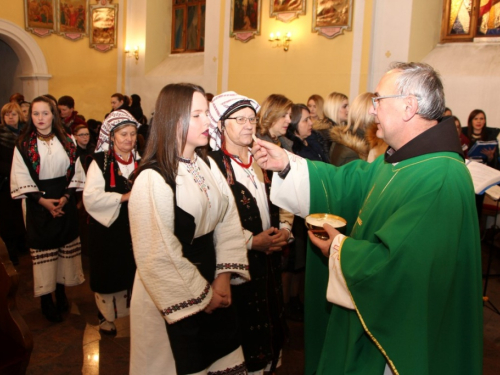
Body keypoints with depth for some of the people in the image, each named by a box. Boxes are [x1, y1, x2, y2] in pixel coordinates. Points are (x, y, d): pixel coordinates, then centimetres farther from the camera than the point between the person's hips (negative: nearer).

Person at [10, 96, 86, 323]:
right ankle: (46, 301, 15)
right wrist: (42, 200, -16)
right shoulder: (23, 144, -4)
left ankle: (61, 293, 27)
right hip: (39, 205, -2)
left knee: (64, 248, 10)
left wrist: (66, 196, -11)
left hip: (65, 202, 3)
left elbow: (75, 172, 2)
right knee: (44, 251, 2)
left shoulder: (66, 141, 4)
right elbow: (21, 179, -7)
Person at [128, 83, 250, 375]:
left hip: (214, 287, 7)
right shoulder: (152, 179, -20)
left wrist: (224, 277, -7)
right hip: (175, 300, -6)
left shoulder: (208, 165, 3)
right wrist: (200, 296, -11)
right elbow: (158, 255, -19)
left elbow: (228, 222, 2)